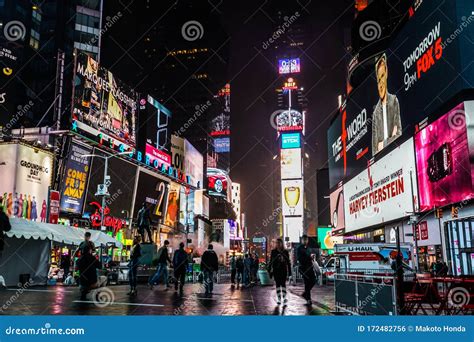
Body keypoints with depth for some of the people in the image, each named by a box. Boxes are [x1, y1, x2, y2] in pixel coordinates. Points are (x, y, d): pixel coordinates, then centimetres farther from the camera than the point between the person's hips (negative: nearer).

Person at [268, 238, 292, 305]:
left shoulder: (285, 252, 4)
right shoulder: (273, 252, 4)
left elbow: (288, 262, 7)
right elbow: (271, 261, 4)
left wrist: (289, 271, 3)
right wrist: (270, 270, -1)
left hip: (283, 270, 0)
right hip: (276, 271, 0)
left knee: (283, 284, -3)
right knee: (278, 284, 2)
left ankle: (284, 297, 1)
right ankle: (279, 299, 7)